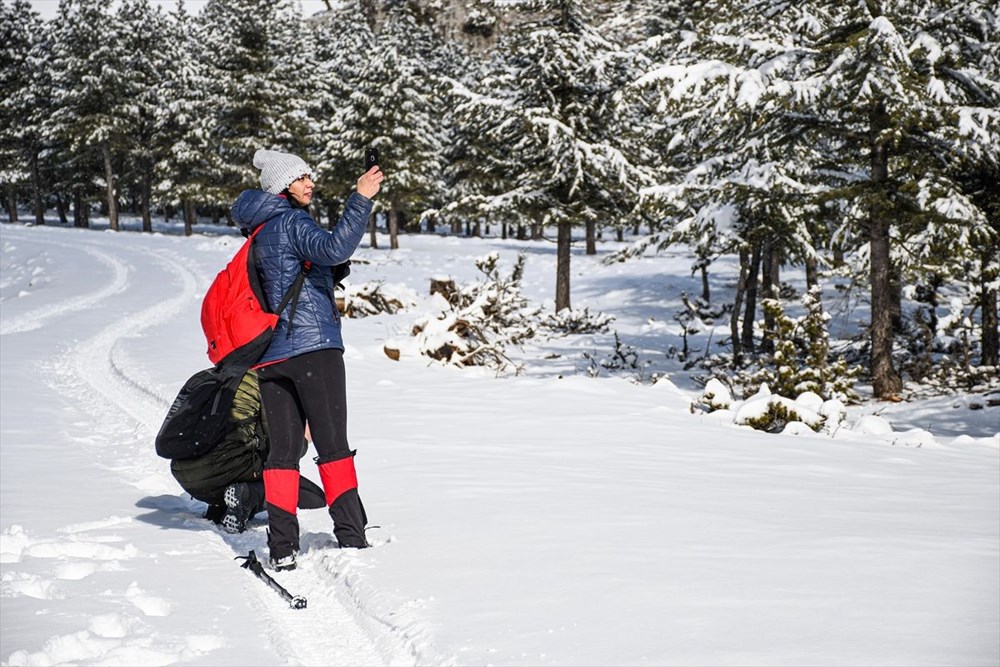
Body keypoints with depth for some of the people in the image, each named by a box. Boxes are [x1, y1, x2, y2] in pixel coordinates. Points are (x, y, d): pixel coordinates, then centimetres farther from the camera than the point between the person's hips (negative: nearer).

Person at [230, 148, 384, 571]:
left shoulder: (259, 235, 21)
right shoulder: (291, 222, -5)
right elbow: (333, 248, -24)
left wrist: (332, 271, 18)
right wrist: (360, 199, -24)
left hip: (270, 357, 7)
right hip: (312, 346, -7)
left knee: (281, 449, 4)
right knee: (332, 443, -4)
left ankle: (282, 548, 0)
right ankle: (351, 536, -5)